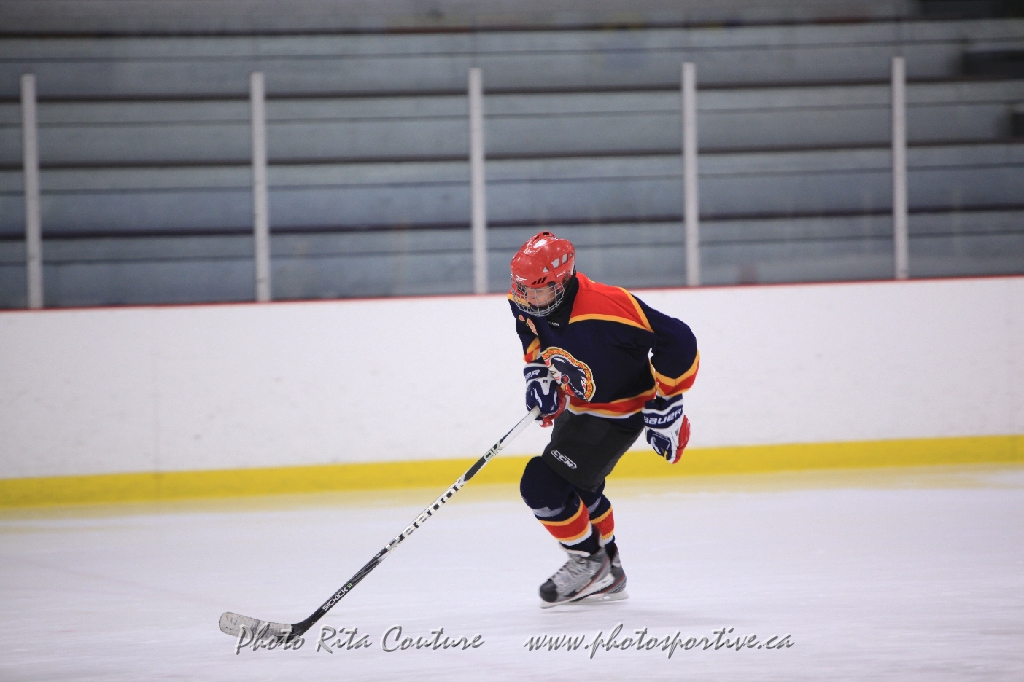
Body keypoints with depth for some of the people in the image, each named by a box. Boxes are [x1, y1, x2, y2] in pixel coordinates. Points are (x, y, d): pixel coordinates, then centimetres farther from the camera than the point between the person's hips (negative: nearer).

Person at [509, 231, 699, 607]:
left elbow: (678, 343, -32)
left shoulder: (605, 309, -37)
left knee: (543, 487, -15)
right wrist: (538, 371, 3)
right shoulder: (525, 303, -14)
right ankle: (607, 576, 43)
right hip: (576, 402, 9)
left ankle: (589, 561, 7)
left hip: (618, 410, -9)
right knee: (578, 491, 23)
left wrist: (665, 405, -25)